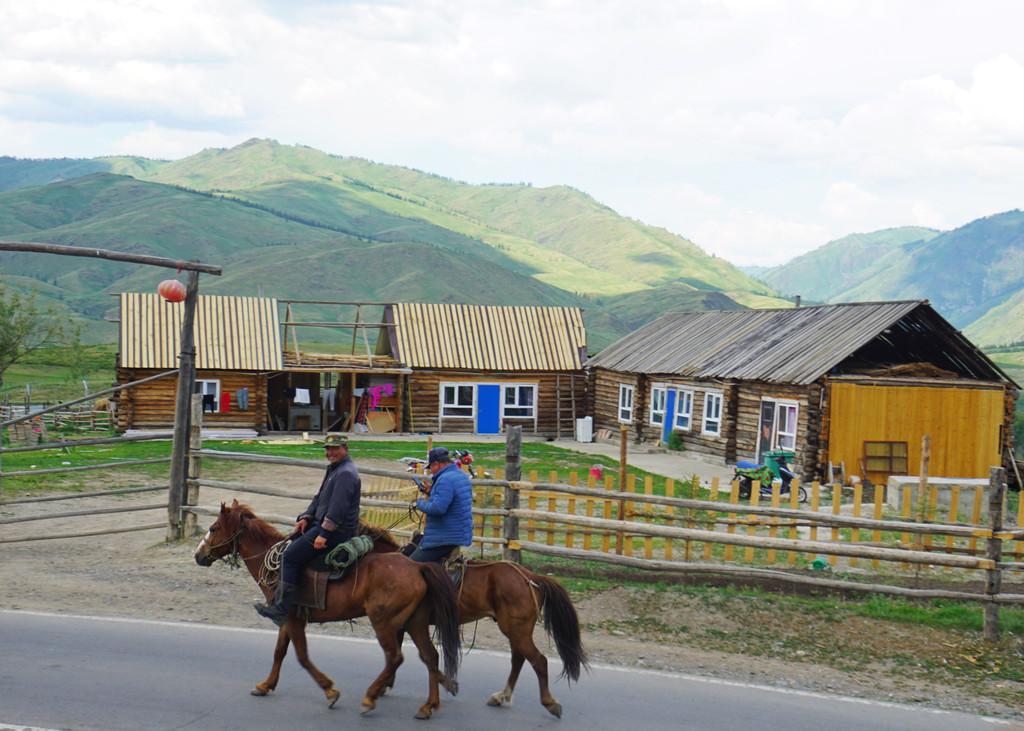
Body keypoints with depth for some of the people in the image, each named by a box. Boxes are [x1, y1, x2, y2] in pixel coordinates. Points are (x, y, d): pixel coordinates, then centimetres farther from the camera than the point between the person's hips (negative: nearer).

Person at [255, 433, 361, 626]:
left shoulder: (346, 473, -18)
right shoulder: (333, 469, 17)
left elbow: (337, 508, -24)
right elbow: (319, 498, 22)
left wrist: (324, 534, -26)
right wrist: (306, 517, 6)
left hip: (338, 531, -11)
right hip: (322, 523, 11)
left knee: (290, 557, -14)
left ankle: (280, 609, -15)